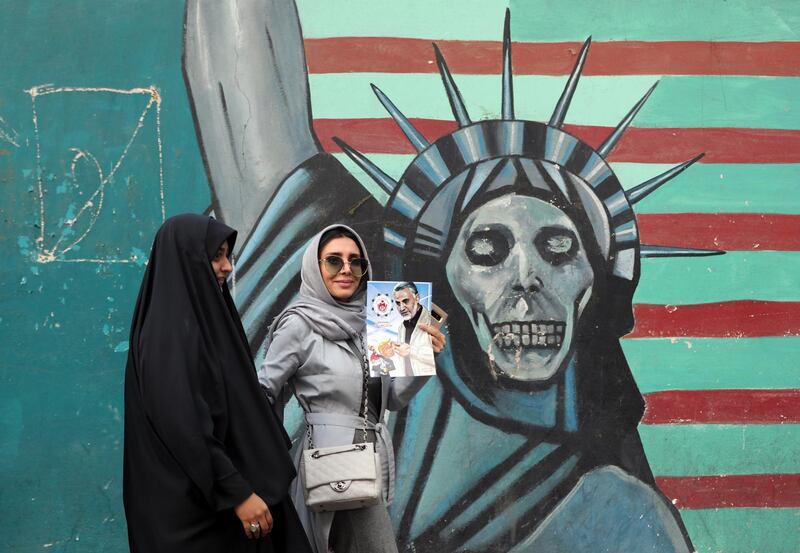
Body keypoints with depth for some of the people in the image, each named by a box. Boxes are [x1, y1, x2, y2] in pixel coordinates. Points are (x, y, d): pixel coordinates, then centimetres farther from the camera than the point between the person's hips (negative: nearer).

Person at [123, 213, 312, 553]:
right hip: (192, 504, -9)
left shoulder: (197, 319, 13)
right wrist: (237, 493, -22)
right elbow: (183, 424, -23)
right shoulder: (170, 330, -17)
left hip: (215, 496, 9)